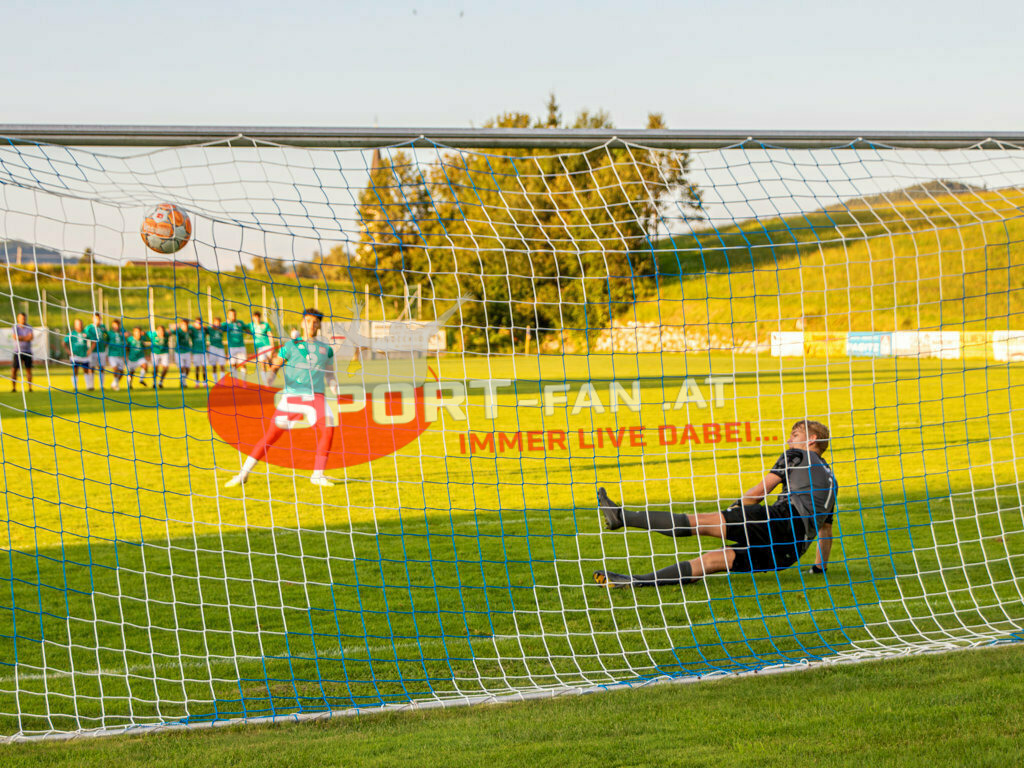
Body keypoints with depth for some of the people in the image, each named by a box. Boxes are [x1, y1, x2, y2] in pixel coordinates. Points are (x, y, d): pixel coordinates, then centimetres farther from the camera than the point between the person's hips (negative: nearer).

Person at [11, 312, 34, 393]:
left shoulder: (29, 327, 6)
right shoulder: (15, 328, -1)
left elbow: (32, 337, -9)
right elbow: (16, 337, -17)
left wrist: (21, 338, -17)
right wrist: (26, 337, -13)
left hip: (28, 352, 2)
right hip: (18, 352, -2)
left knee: (28, 370, 2)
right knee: (14, 370, -6)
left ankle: (30, 388, 5)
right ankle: (13, 387, 2)